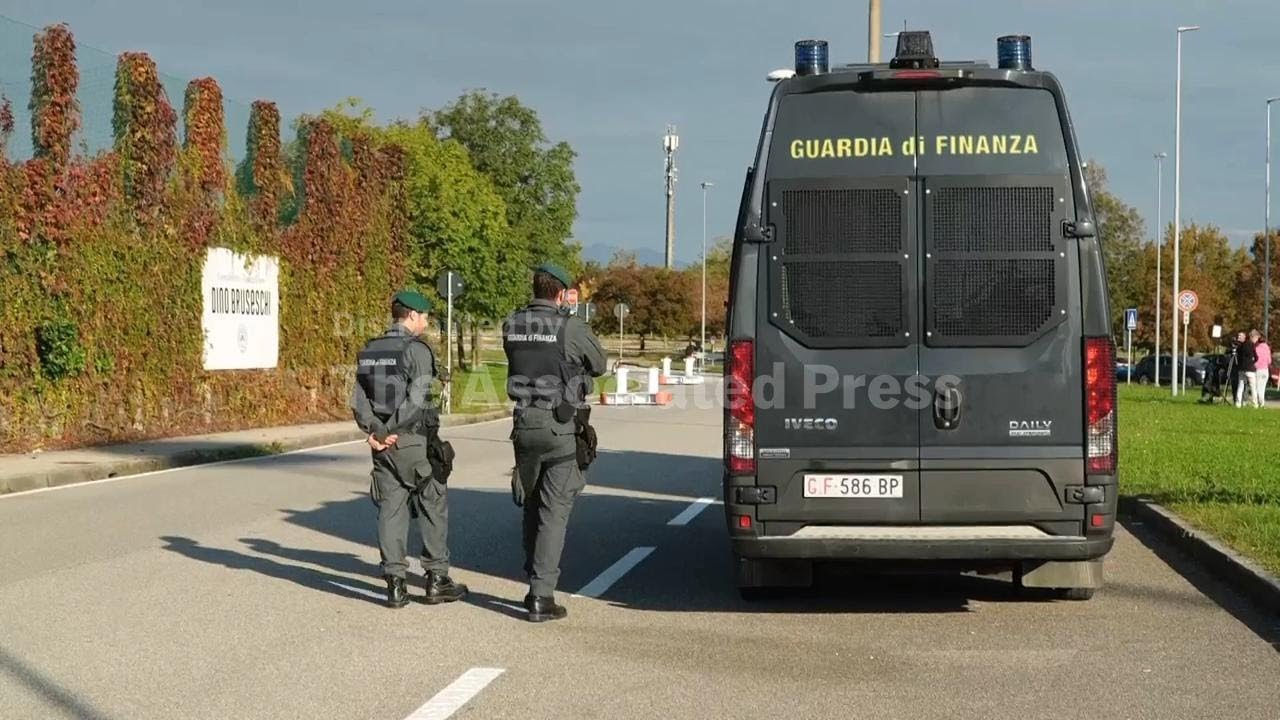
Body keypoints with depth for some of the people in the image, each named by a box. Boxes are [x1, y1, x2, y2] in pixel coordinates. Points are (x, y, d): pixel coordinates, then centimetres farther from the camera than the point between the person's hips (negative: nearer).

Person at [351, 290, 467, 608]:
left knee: (391, 510, 8)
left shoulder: (368, 351, 9)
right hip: (415, 442, -6)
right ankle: (437, 579, 10)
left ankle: (395, 584, 6)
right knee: (433, 509, 6)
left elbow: (358, 400, 3)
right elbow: (416, 400, -20)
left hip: (384, 444, 6)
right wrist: (389, 432, -12)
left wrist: (373, 432, -4)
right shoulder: (417, 350, -12)